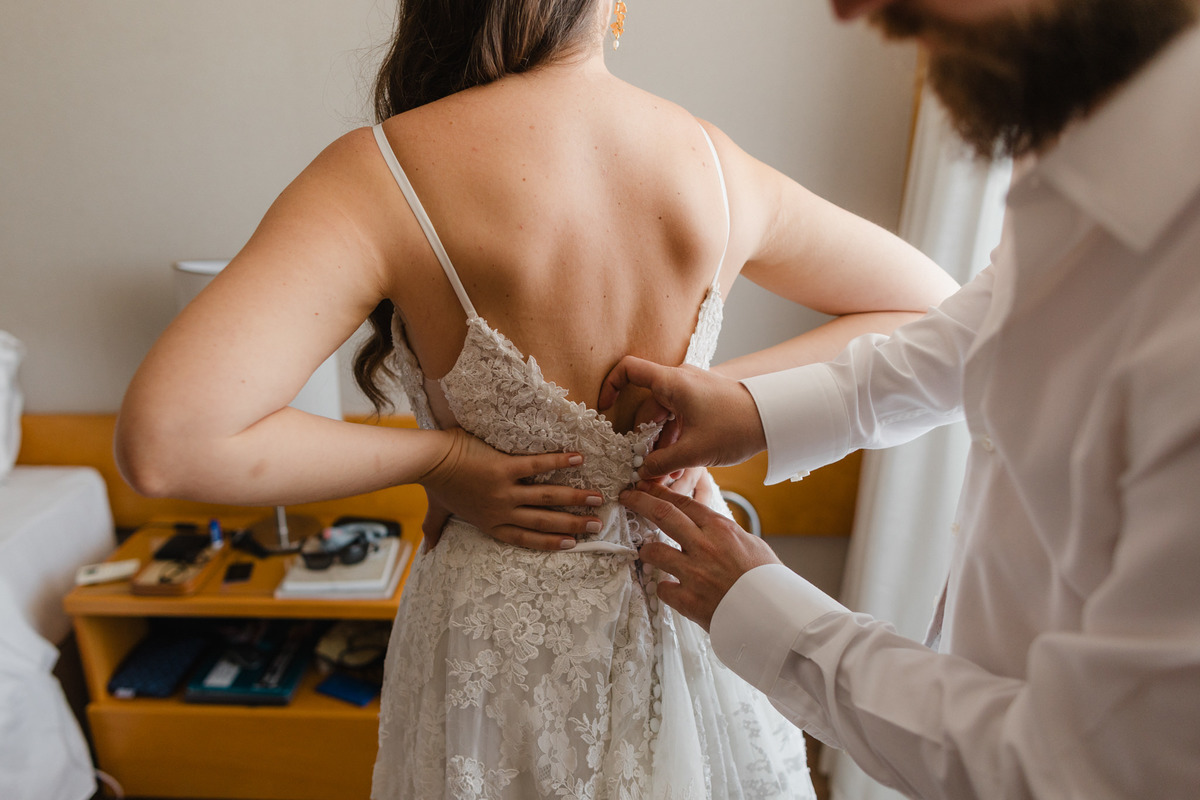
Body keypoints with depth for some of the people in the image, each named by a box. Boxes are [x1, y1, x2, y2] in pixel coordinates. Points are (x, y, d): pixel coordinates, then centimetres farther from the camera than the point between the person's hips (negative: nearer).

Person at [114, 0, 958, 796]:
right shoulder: (719, 165, -10)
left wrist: (433, 457, -16)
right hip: (692, 601, 3)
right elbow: (933, 307, 3)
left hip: (502, 635, -2)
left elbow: (163, 441, -28)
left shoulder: (383, 173, -21)